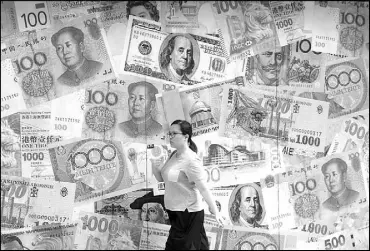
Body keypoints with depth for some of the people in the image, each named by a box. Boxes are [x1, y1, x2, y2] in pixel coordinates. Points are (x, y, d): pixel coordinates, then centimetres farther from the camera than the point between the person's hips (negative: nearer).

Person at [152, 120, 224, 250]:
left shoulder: (191, 160, -18)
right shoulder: (173, 156, 7)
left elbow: (203, 188, -20)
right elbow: (161, 178, 10)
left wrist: (215, 211, -19)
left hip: (188, 214, -8)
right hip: (174, 211, 8)